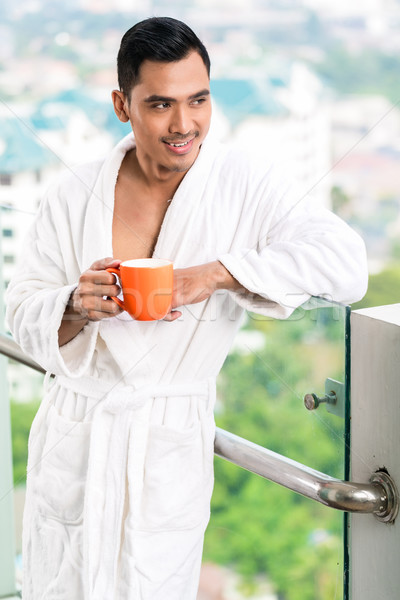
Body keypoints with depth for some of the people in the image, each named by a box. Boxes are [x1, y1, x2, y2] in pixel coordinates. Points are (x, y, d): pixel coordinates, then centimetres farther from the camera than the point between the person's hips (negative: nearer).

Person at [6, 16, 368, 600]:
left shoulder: (244, 188, -8)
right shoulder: (75, 196, -3)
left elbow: (346, 261, -19)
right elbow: (24, 312, 1)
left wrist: (215, 273, -27)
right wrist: (77, 307, -22)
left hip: (172, 448, -2)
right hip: (73, 439, 2)